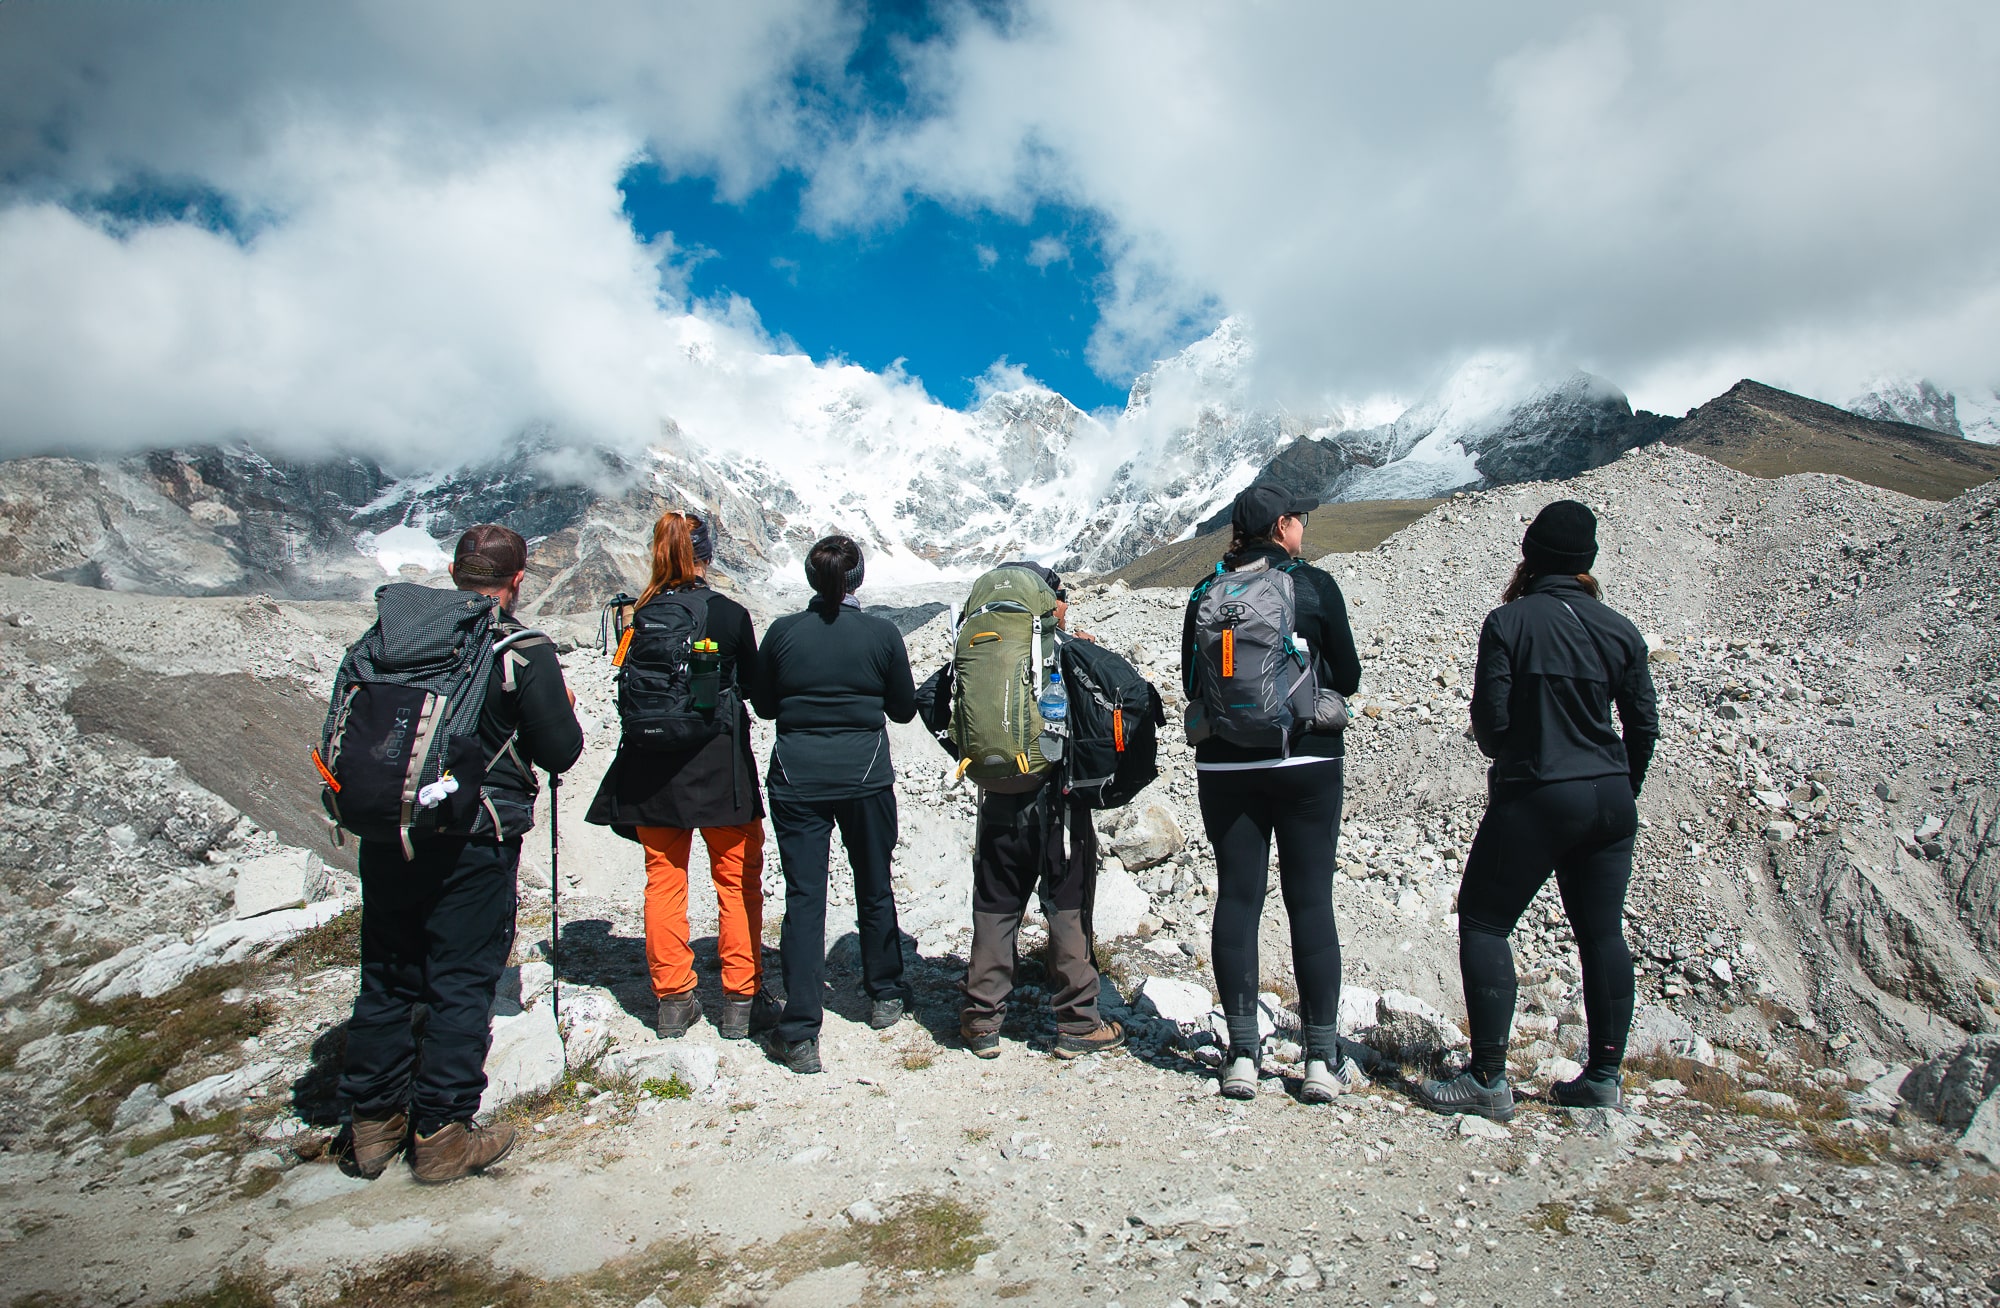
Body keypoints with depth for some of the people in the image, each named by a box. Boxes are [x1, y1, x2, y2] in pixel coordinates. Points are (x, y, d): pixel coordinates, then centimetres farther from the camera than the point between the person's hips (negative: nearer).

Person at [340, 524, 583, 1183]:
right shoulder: (526, 653, -12)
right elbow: (560, 752, -7)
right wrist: (562, 708, 12)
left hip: (385, 830, 5)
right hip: (472, 843, -5)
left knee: (386, 978, 17)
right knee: (461, 985, 6)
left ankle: (375, 1120, 30)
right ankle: (441, 1135, 16)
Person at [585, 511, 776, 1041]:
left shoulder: (642, 616, -3)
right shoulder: (730, 615, -11)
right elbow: (753, 683, 1)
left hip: (653, 770, 3)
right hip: (721, 768, -3)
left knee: (664, 879, 14)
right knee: (737, 882, 9)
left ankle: (672, 1000, 20)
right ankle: (741, 1001, 14)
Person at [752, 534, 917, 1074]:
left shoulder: (783, 632, -5)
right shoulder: (882, 633, -7)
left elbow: (762, 705, 7)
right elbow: (904, 708, 4)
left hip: (796, 780, 0)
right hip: (865, 777, 0)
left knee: (804, 897, 3)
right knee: (874, 888, 17)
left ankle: (799, 1034, 2)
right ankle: (885, 998, 35)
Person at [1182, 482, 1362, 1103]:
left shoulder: (1206, 594, 3)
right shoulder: (1316, 585, -4)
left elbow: (1192, 685, 7)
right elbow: (1347, 677, 1)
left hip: (1224, 767, 2)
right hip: (1307, 762, -2)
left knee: (1237, 899, 6)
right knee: (1311, 902, 5)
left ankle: (1242, 1056, 11)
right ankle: (1323, 1058, 12)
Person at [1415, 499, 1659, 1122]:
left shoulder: (1509, 621, -10)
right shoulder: (1620, 630, 4)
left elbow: (1489, 720, -11)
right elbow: (1644, 727, 8)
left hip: (1535, 799, -5)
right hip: (1610, 801, 6)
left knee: (1483, 923, 2)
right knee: (1602, 932, 14)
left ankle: (1488, 1080, 0)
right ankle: (1603, 1076, 23)